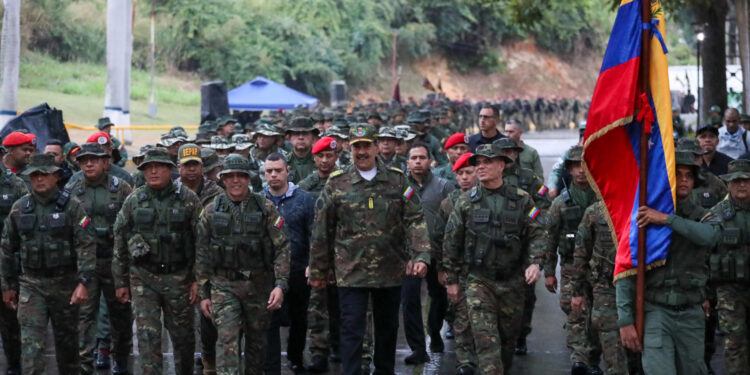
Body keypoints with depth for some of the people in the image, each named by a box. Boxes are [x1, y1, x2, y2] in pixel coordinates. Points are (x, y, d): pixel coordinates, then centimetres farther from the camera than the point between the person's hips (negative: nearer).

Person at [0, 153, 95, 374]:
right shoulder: (19, 208, 4)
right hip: (31, 284, 1)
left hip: (65, 283, -1)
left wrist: (83, 283, -19)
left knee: (67, 340, 11)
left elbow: (86, 246, -10)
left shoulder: (71, 206, -4)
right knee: (31, 342, -9)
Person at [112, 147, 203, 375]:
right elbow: (120, 243, 7)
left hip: (178, 278, -1)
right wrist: (120, 282, 6)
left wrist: (198, 279, -5)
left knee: (183, 336, 10)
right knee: (147, 336, -5)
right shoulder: (133, 201, 3)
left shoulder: (188, 199, -1)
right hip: (143, 278, 1)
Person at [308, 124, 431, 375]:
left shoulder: (397, 181, 3)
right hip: (351, 273, -2)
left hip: (390, 272, 2)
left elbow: (415, 221, -2)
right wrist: (318, 271, 3)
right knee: (351, 330, -3)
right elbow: (322, 231, 3)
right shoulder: (336, 184, -1)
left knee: (387, 328, 15)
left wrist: (421, 256, -15)